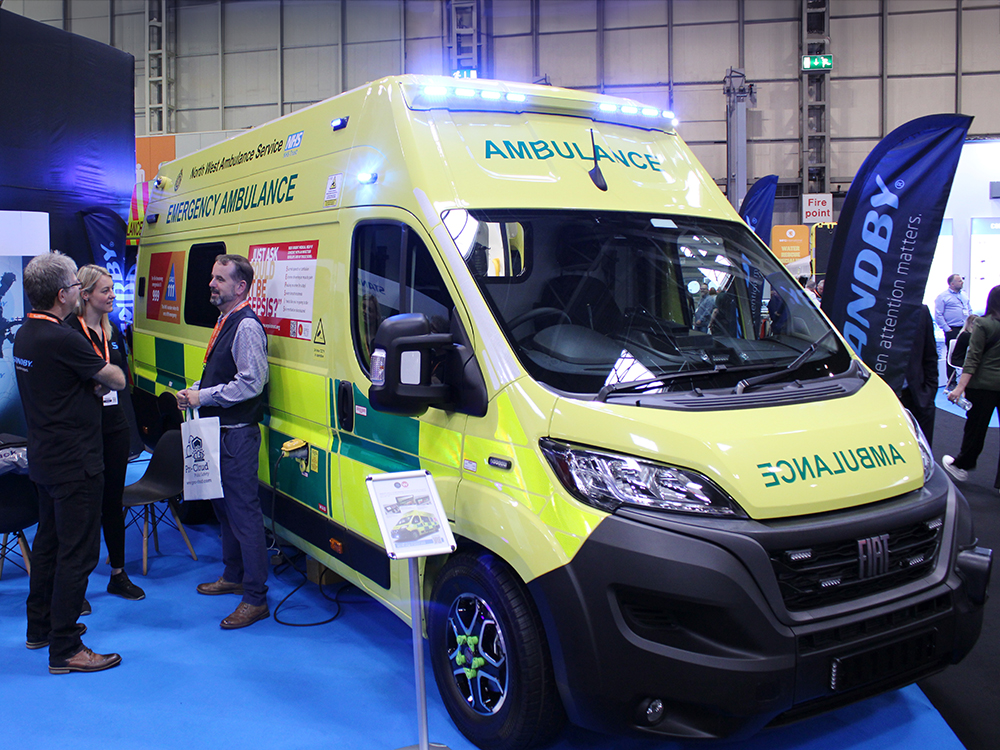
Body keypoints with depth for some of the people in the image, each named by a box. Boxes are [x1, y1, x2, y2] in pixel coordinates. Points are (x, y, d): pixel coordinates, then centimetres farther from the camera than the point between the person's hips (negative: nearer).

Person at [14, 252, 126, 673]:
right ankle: (64, 650, 4)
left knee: (48, 542, 20)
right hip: (74, 462, -10)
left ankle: (40, 628, 34)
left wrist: (90, 383, -3)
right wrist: (103, 379, 7)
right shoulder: (62, 339, -23)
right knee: (77, 552, -3)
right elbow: (118, 380, -15)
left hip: (44, 458, 10)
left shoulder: (24, 335, 8)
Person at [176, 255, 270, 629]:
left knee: (244, 512, -6)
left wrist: (204, 396, -17)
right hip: (220, 430, 10)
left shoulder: (247, 326, -16)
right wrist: (194, 391, 8)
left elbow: (251, 383, -23)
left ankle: (255, 598, 0)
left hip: (238, 435, -10)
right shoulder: (225, 322, 15)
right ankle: (233, 576, 35)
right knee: (224, 505, 20)